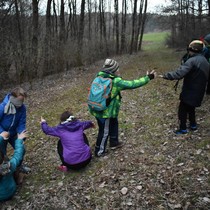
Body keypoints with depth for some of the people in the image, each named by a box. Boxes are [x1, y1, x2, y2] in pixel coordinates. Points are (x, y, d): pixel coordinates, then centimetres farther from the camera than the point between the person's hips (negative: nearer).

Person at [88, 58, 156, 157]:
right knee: (104, 131, 12)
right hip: (105, 112, -8)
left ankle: (114, 142, 45)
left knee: (114, 123, 28)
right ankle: (99, 151, 28)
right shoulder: (116, 81, -22)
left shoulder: (100, 76, -2)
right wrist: (148, 78, -11)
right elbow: (132, 84, -19)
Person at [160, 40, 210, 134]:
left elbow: (179, 73, -33)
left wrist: (166, 76, -31)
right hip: (199, 91, 8)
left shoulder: (192, 61, -21)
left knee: (182, 109, 4)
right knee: (191, 108, 24)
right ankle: (193, 125, 33)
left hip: (189, 91, -8)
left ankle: (183, 128, 9)